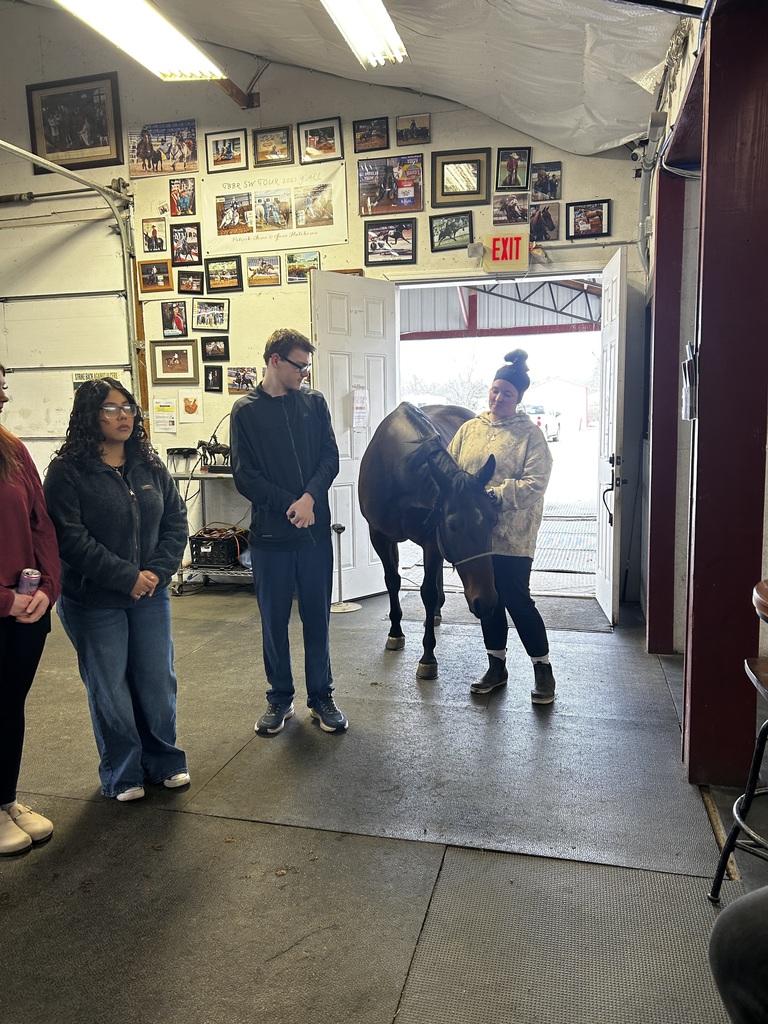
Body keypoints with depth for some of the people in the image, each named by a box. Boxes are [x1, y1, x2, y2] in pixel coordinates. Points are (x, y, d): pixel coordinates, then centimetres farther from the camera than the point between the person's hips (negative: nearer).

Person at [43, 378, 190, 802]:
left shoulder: (150, 466, 6)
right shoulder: (67, 471, -9)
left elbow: (176, 520, 4)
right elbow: (70, 537, -16)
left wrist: (157, 571, -10)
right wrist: (126, 577, -17)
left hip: (150, 594, 4)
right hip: (93, 601, -4)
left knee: (158, 682, 9)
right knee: (110, 688, 8)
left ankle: (164, 761, 30)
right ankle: (122, 774, 27)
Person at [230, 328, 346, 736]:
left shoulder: (314, 403, 7)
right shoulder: (246, 410, 1)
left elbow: (330, 457, 1)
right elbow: (244, 476, -4)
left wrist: (310, 497, -16)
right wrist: (289, 506, -13)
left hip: (315, 530, 2)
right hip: (270, 533, -1)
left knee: (317, 616, 9)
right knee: (274, 619, 9)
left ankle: (321, 697, 22)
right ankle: (280, 697, 25)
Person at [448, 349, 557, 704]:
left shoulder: (530, 434, -6)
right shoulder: (469, 428, 9)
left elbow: (535, 484, -15)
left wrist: (495, 495, -25)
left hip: (512, 535, -5)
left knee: (517, 600, -2)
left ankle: (543, 670, 17)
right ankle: (496, 666, 29)